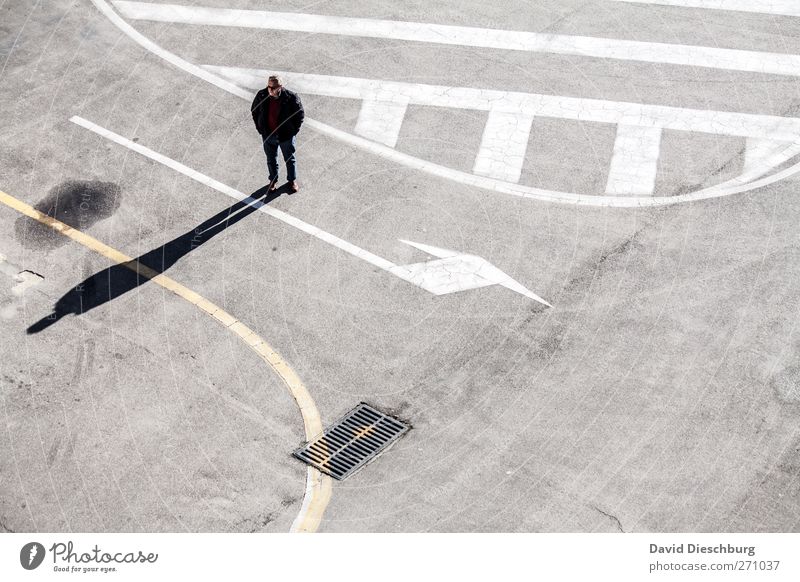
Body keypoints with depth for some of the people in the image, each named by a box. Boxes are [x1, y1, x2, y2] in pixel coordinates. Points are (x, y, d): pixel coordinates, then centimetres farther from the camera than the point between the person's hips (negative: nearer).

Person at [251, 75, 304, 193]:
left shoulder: (291, 97, -23)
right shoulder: (261, 96, -14)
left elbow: (300, 114, -8)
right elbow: (254, 111, 4)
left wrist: (294, 130, -7)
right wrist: (260, 128, 3)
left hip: (286, 135, -2)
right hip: (268, 135, 2)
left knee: (289, 159, 18)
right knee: (271, 159, 19)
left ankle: (292, 180, 40)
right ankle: (273, 180, 41)